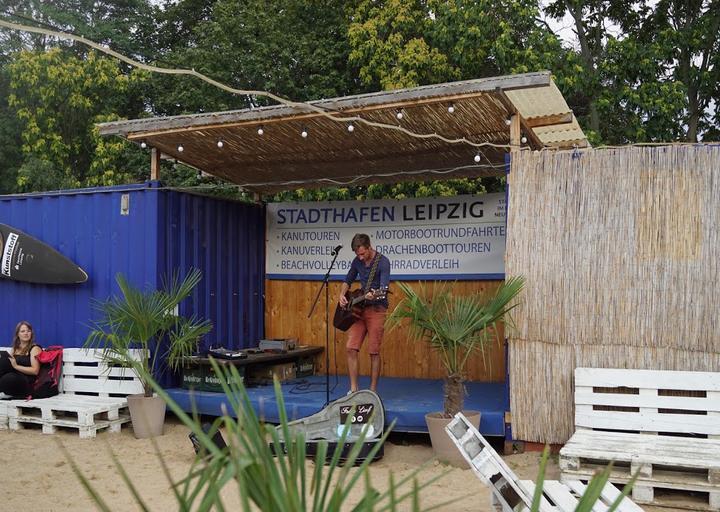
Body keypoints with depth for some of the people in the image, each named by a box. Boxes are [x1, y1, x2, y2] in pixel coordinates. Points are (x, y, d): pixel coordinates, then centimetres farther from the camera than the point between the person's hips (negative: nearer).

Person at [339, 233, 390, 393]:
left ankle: (372, 390, 8)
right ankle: (353, 389, 4)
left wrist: (374, 295, -44)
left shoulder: (383, 262, -12)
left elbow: (384, 287, -23)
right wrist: (342, 295, 4)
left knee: (374, 351, -2)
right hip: (358, 309, 6)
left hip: (376, 309, -6)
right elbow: (348, 281, 22)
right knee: (351, 348, -3)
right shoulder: (357, 261, 6)